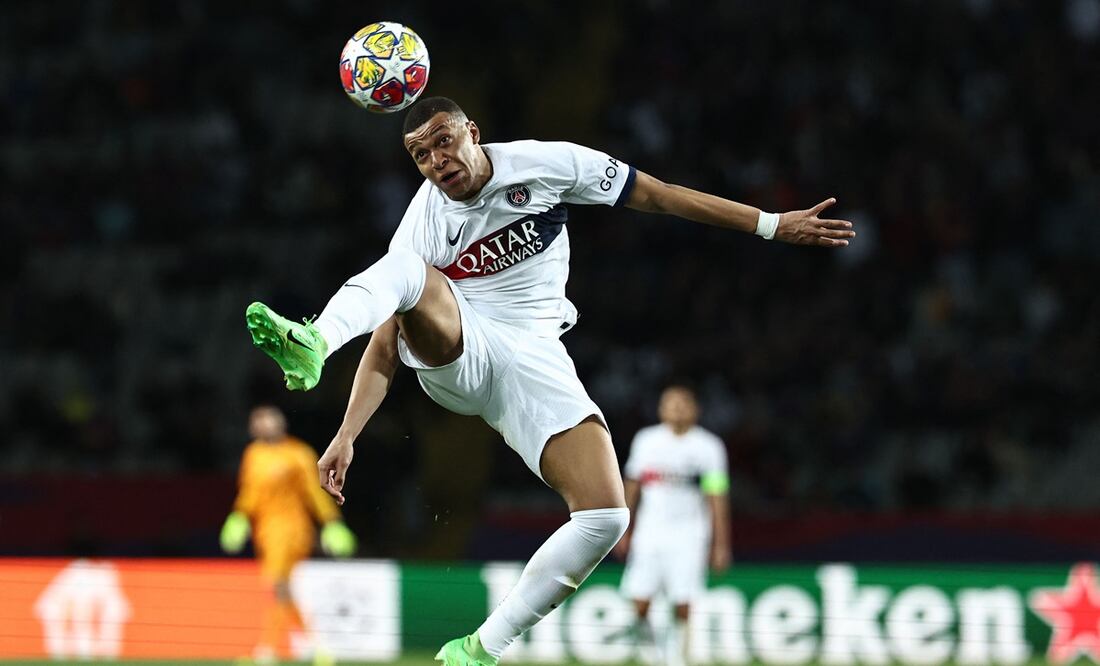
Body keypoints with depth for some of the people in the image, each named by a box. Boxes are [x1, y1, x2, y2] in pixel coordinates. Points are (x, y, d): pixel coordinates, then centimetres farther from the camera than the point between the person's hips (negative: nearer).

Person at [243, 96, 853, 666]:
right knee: (406, 268, -32)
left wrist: (773, 225, 3)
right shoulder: (424, 220, -6)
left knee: (606, 515, -18)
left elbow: (655, 195, 3)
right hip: (452, 350, -2)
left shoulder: (543, 163, -3)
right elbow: (387, 341, -7)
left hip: (532, 360, 2)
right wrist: (345, 438, -18)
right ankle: (312, 347, -60)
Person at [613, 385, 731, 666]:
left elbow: (717, 498, -3)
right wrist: (624, 530, 17)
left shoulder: (708, 446, -1)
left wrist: (721, 545, -7)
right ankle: (645, 639, 19)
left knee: (682, 605, -10)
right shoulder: (646, 440, 8)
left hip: (689, 535, -2)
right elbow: (632, 486, 17)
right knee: (640, 601, -7)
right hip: (649, 533, 2)